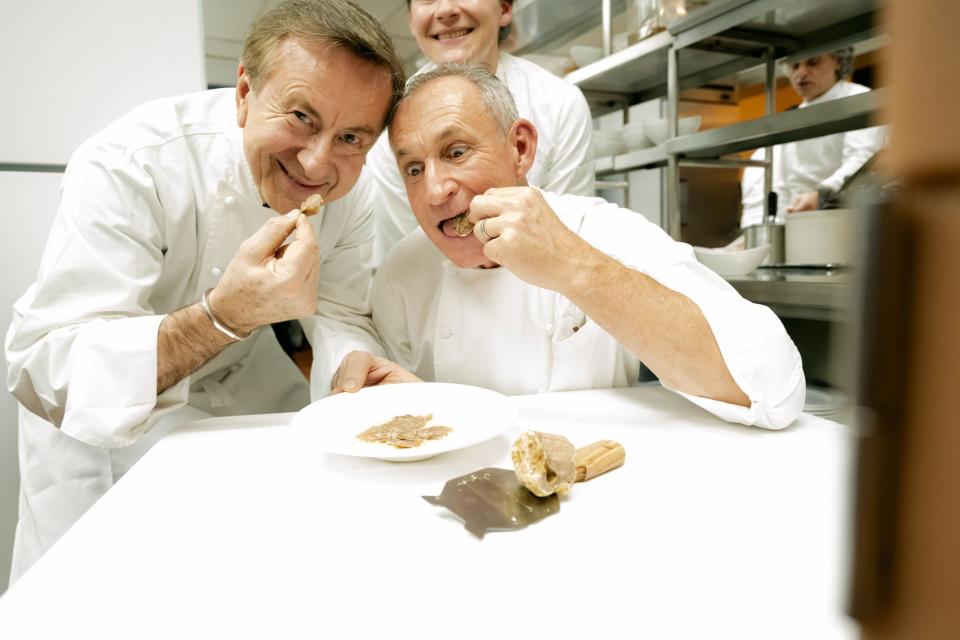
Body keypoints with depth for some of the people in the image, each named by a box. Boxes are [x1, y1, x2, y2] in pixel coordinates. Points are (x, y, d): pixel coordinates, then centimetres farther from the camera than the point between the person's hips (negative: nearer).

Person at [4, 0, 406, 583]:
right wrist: (226, 314, -52)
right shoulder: (129, 164, -35)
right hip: (93, 416, -3)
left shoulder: (352, 189, -19)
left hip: (243, 379, 4)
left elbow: (340, 316, -15)